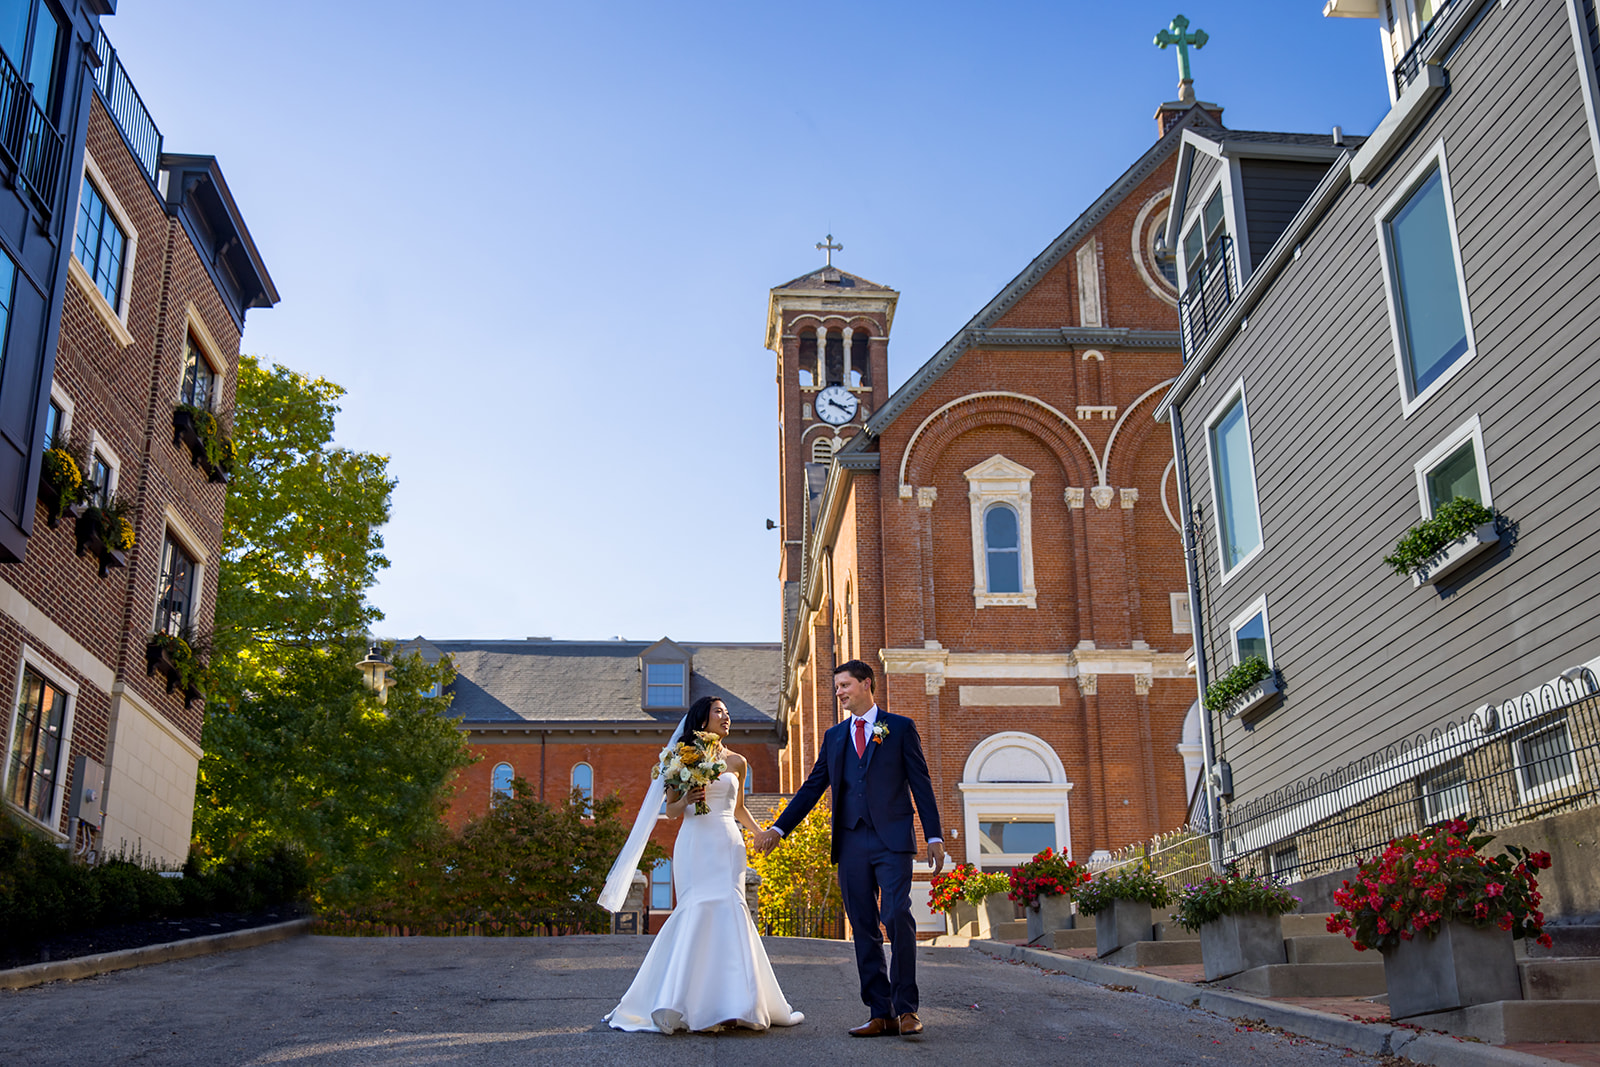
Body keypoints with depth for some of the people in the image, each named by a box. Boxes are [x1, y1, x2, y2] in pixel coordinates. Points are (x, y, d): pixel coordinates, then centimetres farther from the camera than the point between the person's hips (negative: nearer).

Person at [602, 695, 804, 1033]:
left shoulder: (736, 762, 16)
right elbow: (671, 810, 7)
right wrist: (685, 800, -14)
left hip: (728, 844, 3)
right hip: (696, 843, -3)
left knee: (727, 912, -7)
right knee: (699, 911, -14)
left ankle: (728, 1004, -3)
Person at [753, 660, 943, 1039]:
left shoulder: (900, 727, 6)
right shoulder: (834, 736, 17)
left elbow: (920, 784, 3)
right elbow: (812, 787, 16)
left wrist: (934, 837, -3)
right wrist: (778, 828, 9)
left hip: (892, 840, -4)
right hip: (851, 843, 4)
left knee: (897, 918, -15)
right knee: (864, 929, 3)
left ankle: (906, 1008, -7)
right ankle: (881, 1014, 7)